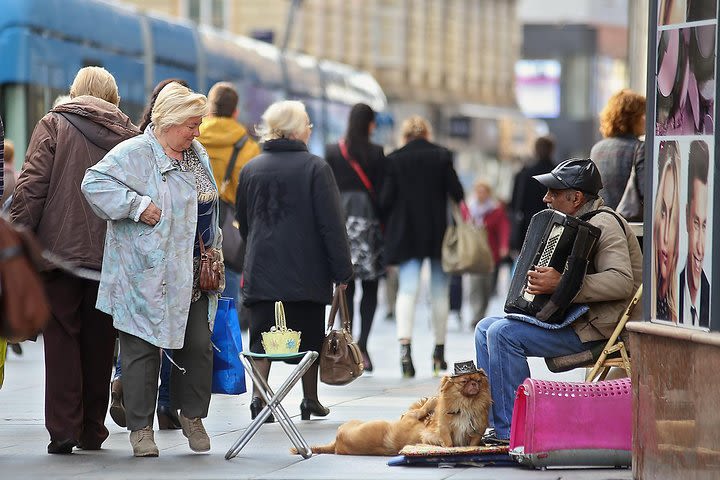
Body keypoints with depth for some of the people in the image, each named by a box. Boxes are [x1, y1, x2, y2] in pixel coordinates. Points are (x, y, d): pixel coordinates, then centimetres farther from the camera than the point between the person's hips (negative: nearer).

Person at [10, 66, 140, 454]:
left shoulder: (53, 125, -1)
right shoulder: (130, 134, 5)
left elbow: (31, 188, -8)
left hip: (61, 248, -2)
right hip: (112, 258, 2)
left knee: (62, 339, 2)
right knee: (99, 342, 11)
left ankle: (62, 431, -2)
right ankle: (92, 431, 16)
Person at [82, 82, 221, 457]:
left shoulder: (197, 154, 14)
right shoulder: (135, 154, -11)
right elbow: (94, 183, -19)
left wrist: (213, 247, 19)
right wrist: (138, 206, -22)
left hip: (194, 274, 7)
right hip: (147, 274, -7)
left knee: (198, 345, 7)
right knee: (143, 349, -1)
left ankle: (192, 415, 24)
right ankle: (141, 427, 7)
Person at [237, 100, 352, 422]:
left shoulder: (251, 169, 5)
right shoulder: (314, 167, -7)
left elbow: (242, 222, 15)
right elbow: (332, 223, -9)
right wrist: (342, 270, -5)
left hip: (261, 270, 2)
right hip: (307, 272, -2)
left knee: (262, 335, 4)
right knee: (309, 334, 10)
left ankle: (259, 396, -10)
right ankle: (310, 401, 18)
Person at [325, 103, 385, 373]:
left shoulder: (332, 151, 4)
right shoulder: (376, 153, -3)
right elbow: (381, 191, -4)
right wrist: (385, 226, 3)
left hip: (339, 220, 2)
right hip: (368, 219, -2)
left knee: (345, 287, 7)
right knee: (370, 287, 4)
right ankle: (362, 343, -11)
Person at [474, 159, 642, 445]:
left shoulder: (603, 223, -14)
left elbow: (621, 281, -27)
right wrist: (543, 281, 12)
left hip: (594, 329, -11)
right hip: (569, 317, 11)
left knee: (504, 333, -22)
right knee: (486, 328, 7)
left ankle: (511, 430, -18)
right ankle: (495, 422, 3)